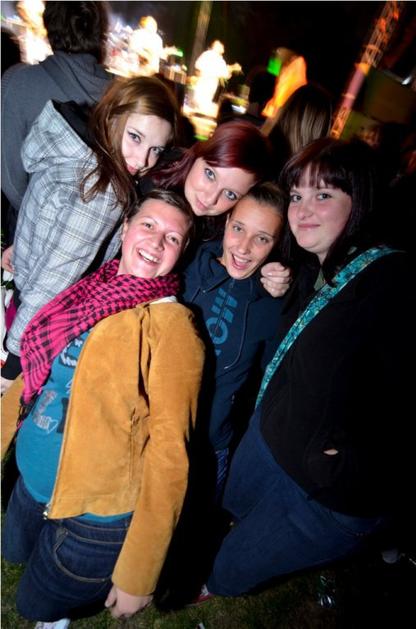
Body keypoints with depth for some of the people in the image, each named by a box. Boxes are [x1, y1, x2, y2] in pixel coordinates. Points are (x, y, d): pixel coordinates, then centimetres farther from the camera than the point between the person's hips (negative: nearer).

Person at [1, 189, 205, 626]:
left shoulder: (172, 327, -23)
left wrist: (137, 578, -19)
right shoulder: (89, 291, -3)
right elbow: (36, 372, 7)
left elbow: (169, 453, -23)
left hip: (94, 518, -7)